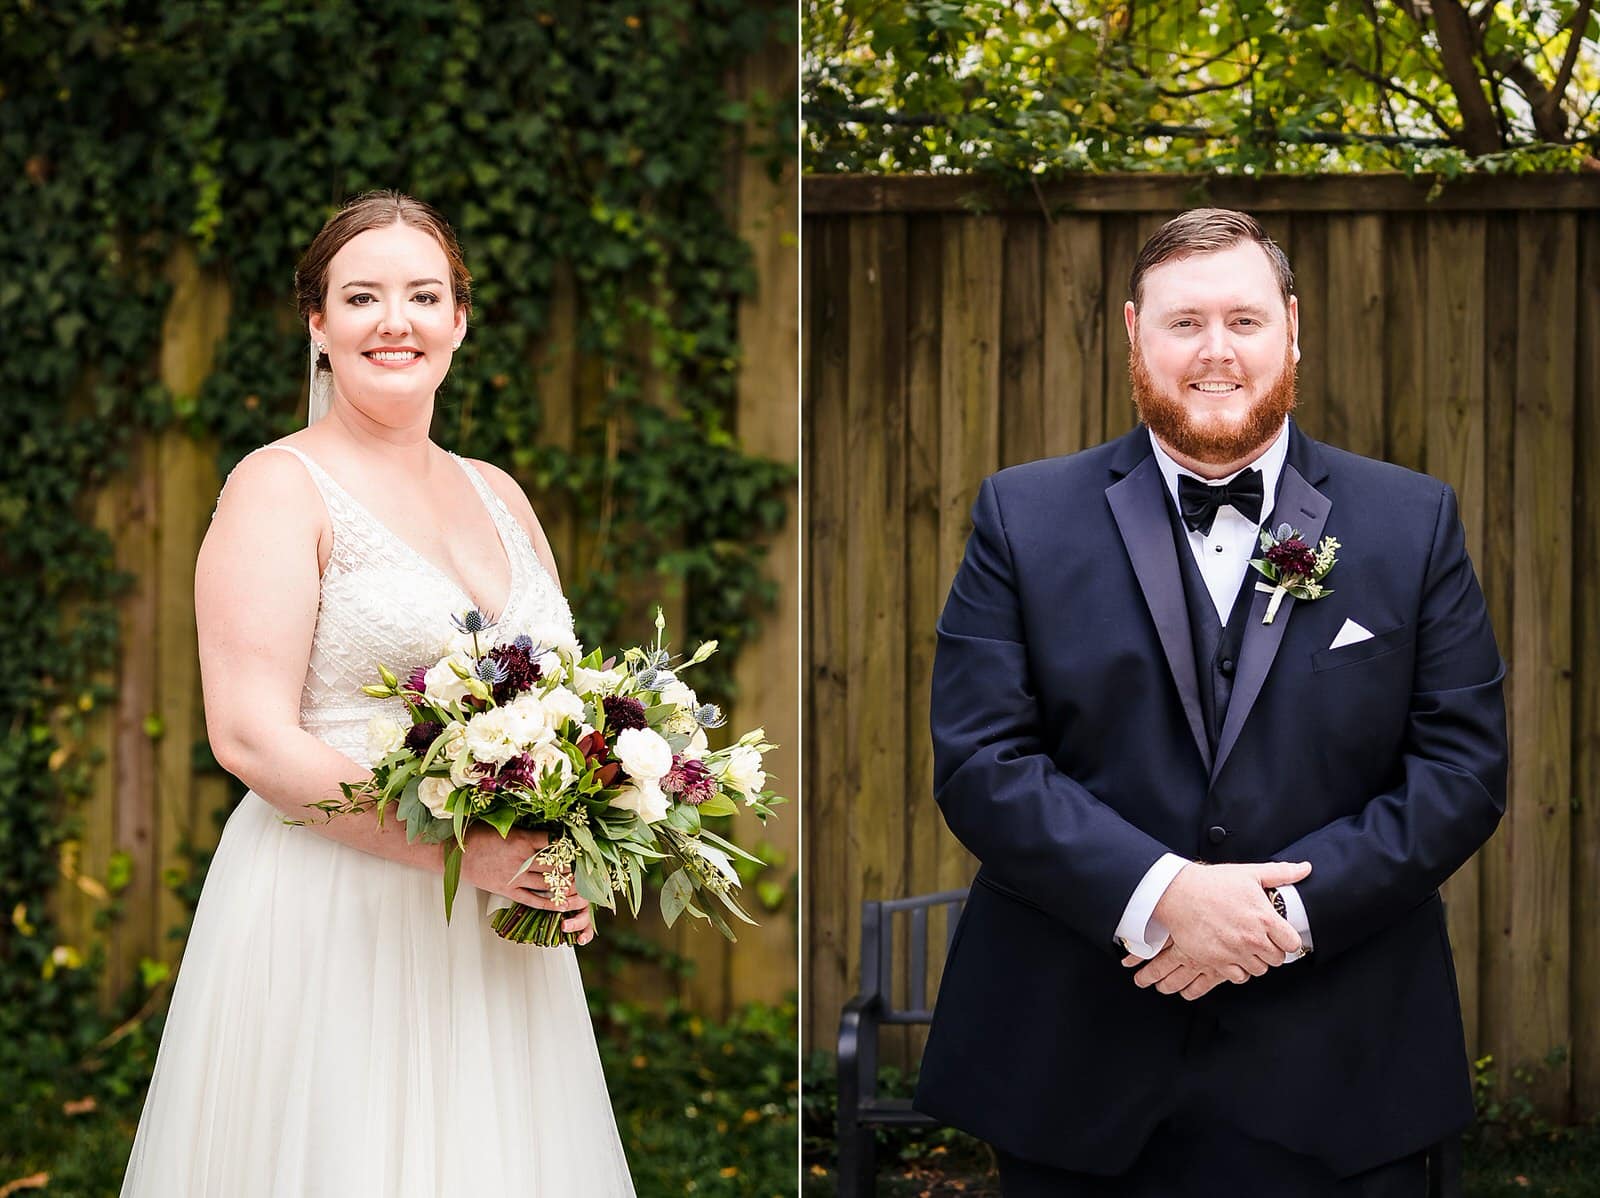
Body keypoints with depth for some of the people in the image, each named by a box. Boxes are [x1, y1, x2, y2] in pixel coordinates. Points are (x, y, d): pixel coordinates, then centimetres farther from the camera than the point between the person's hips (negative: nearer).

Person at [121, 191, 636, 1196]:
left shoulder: (498, 495, 14)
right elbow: (251, 737, -15)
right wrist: (461, 849, -20)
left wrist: (568, 864, -2)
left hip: (498, 938, 6)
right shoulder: (281, 487, -5)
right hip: (335, 918, -6)